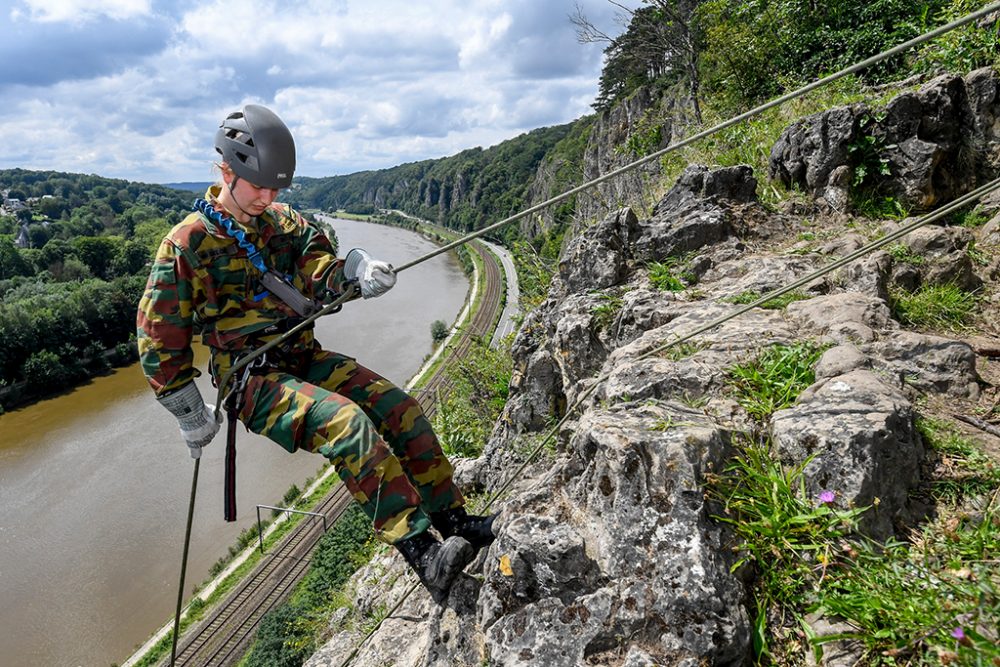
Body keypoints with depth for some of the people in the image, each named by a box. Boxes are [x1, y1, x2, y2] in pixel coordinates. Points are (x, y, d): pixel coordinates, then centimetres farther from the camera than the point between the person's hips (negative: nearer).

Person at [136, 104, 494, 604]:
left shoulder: (285, 223, 10)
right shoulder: (187, 243, -6)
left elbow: (318, 275, -6)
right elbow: (159, 339, -3)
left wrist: (356, 270, -30)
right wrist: (190, 415, -2)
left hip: (304, 359, 6)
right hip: (250, 379, -6)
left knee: (399, 406, -13)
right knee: (348, 422, -31)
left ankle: (455, 520, -5)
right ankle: (424, 557, -33)